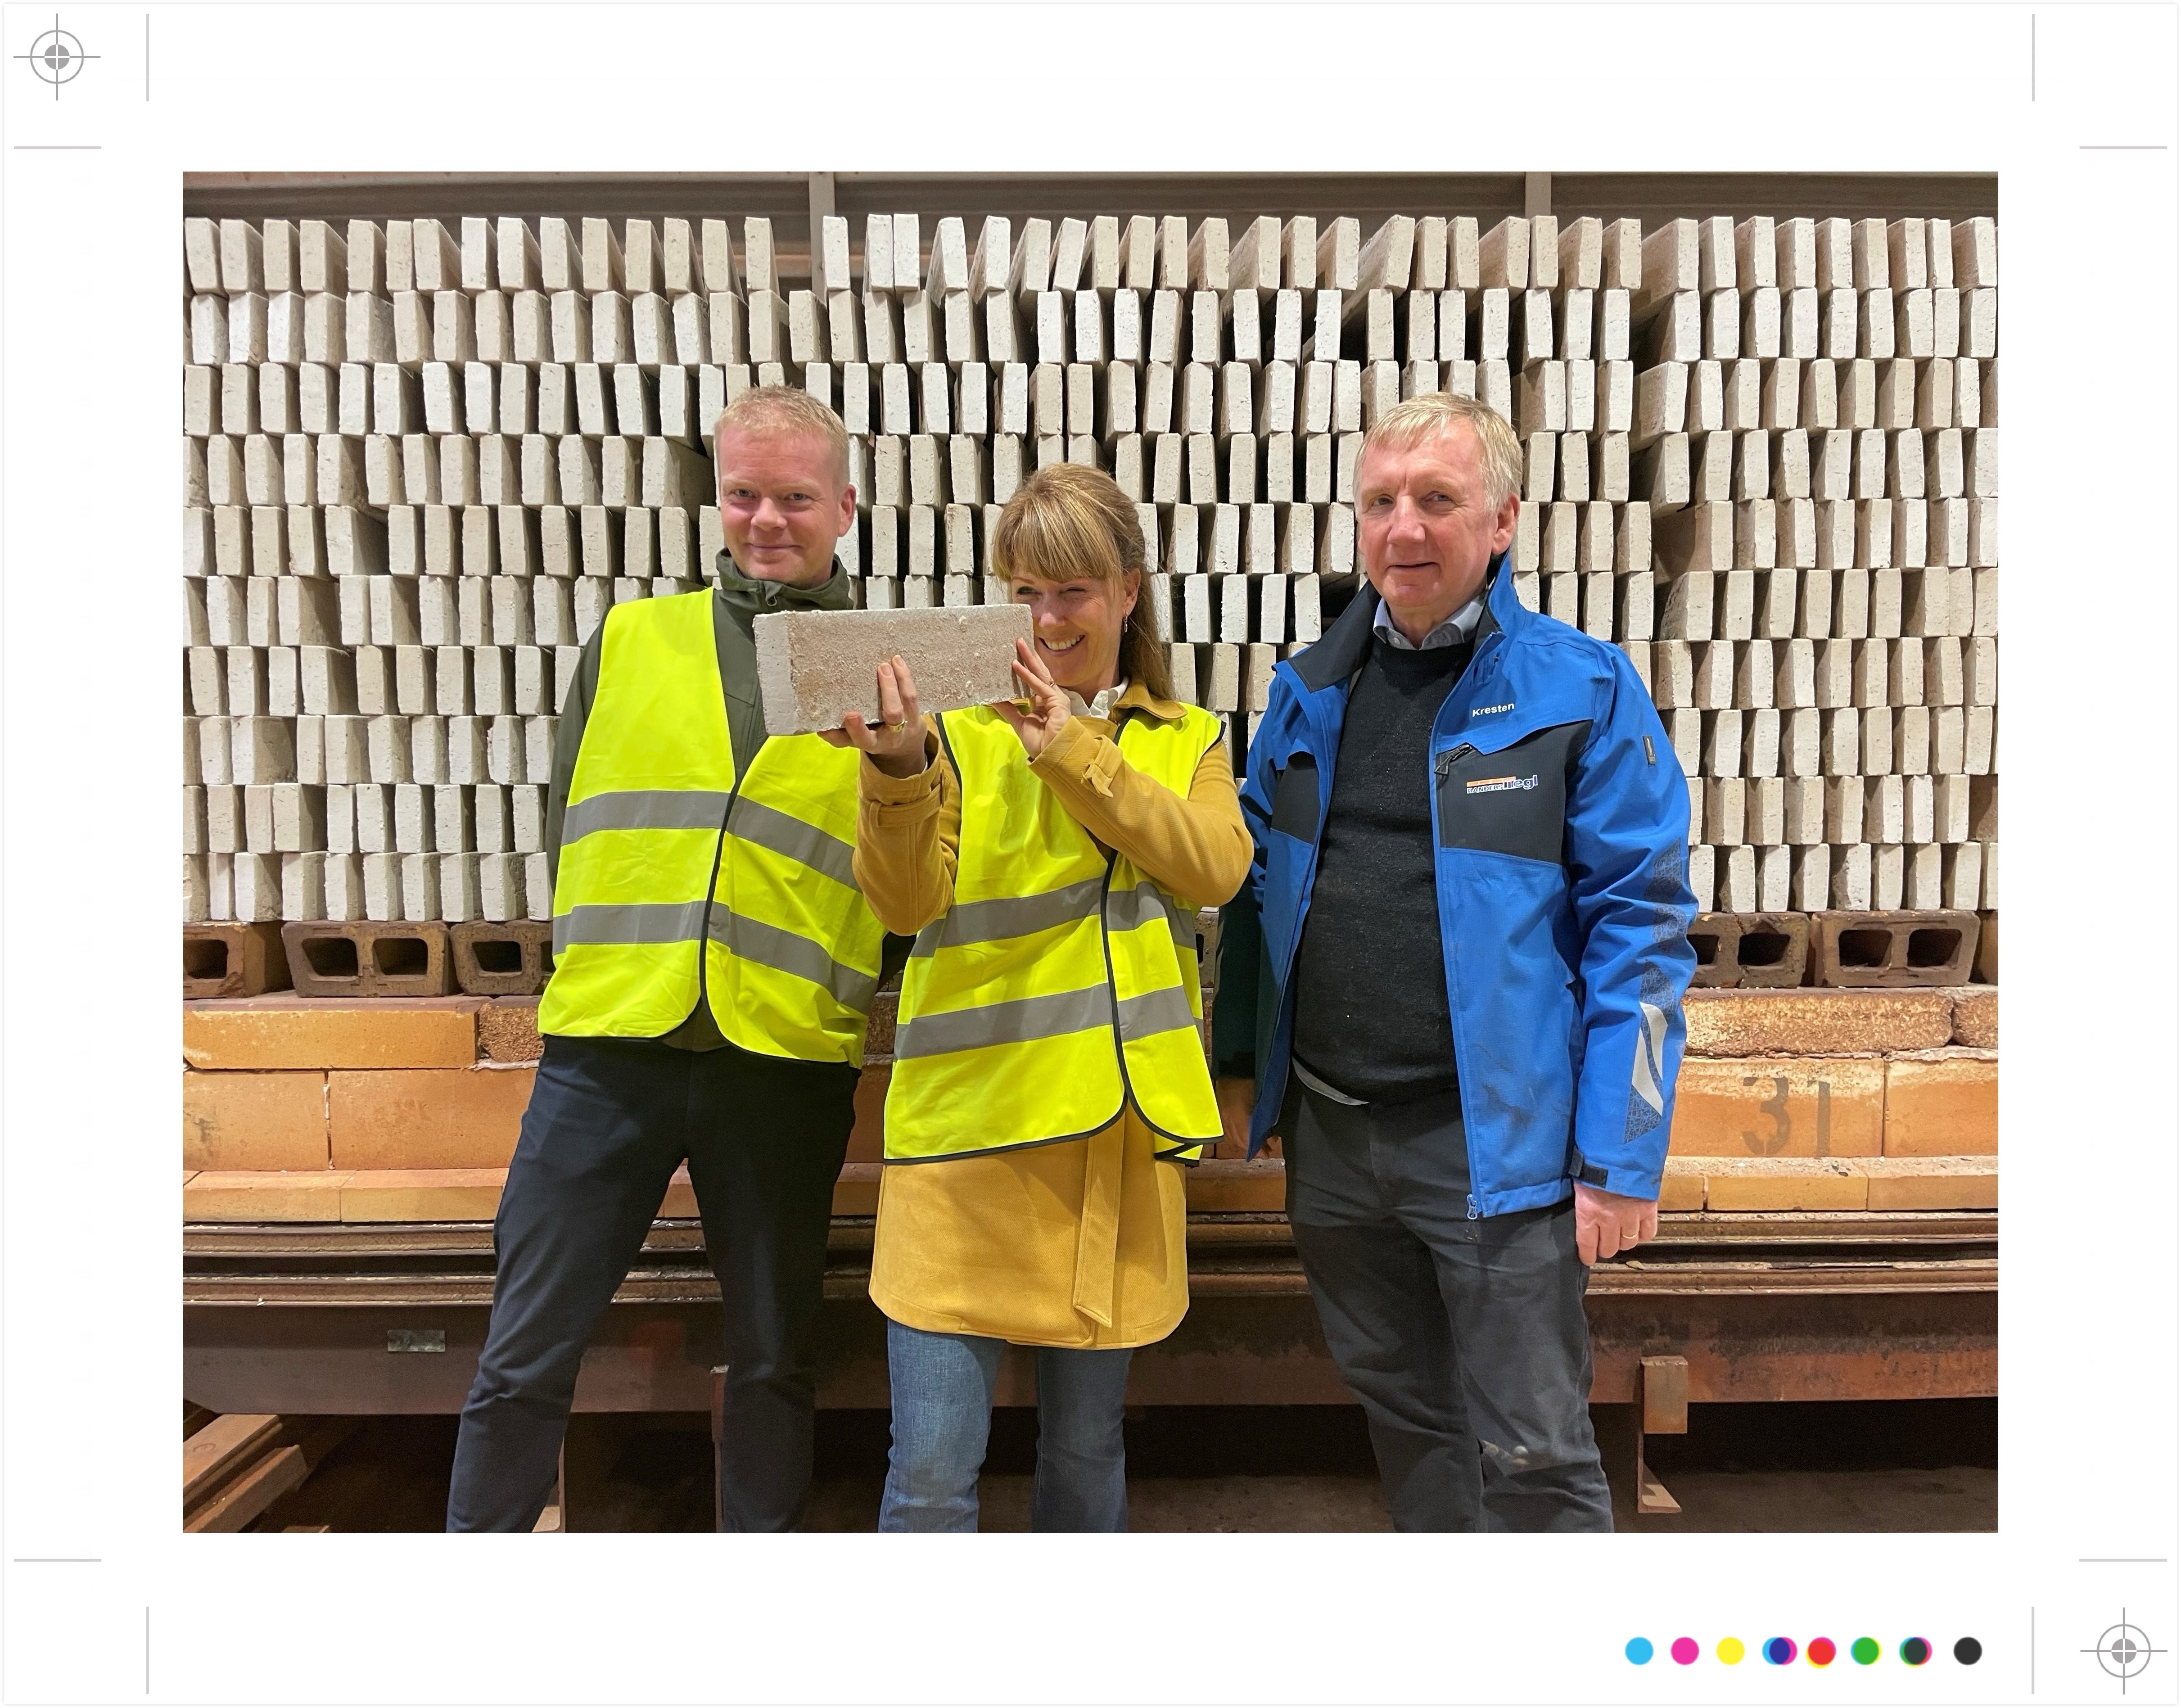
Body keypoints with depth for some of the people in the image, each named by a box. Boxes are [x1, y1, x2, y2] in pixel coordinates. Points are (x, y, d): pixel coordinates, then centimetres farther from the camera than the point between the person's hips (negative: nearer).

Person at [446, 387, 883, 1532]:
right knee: (525, 1354, 6)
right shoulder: (629, 639, 12)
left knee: (772, 1356, 12)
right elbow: (568, 824, 15)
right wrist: (605, 970, 7)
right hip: (610, 1046, 1)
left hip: (787, 1060, -1)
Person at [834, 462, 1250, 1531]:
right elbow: (907, 902, -11)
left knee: (1087, 1447, 16)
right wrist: (899, 769, -29)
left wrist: (1079, 758, -15)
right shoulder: (960, 729, 1)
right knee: (932, 1464, -1)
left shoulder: (1185, 741, 11)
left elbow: (1217, 867, -8)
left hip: (1116, 1132, 3)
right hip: (970, 1131, -2)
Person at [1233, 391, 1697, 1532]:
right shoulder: (1308, 692, 8)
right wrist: (1253, 1088, 11)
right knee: (1407, 1427, 20)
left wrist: (1622, 1156, -12)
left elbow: (1640, 926, -9)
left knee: (1532, 1456, 4)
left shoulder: (1585, 692, -6)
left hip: (1500, 1142, -5)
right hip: (1331, 1140, 5)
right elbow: (1257, 891, 16)